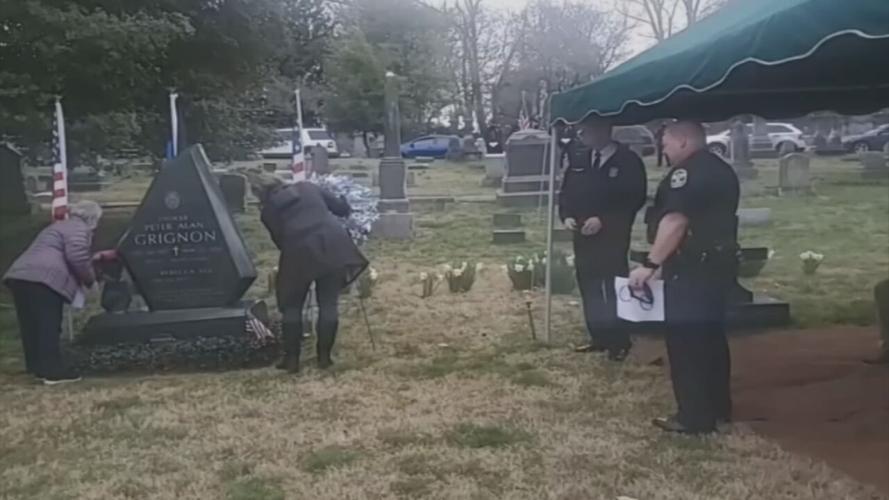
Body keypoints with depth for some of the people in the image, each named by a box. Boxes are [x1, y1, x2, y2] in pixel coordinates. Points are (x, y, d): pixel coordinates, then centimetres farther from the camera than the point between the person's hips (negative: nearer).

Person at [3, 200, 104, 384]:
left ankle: (39, 367, 18)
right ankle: (53, 370, -8)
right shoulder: (78, 229, 1)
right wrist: (90, 279, 1)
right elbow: (76, 256, -14)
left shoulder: (60, 226, 32)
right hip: (42, 279, -10)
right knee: (47, 327, -8)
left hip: (20, 276, 10)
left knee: (33, 327, 12)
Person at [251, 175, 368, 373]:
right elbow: (341, 207, 18)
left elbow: (280, 241, 14)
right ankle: (324, 356, 14)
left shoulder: (268, 210, 13)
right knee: (328, 303, 12)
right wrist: (347, 207, 39)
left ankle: (292, 359, 13)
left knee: (292, 305, 13)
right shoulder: (307, 187, 19)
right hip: (333, 245, 3)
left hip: (300, 251, -2)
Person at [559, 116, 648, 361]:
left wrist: (603, 220, -20)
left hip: (613, 236, -5)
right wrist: (566, 215, -7)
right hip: (582, 234, 5)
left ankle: (620, 342, 11)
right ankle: (598, 337, 21)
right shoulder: (579, 158, 7)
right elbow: (566, 191, 13)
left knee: (614, 288, 0)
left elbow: (636, 199, -13)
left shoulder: (628, 161, -8)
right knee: (589, 287, 10)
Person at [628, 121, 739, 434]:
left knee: (686, 340, -4)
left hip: (692, 267, -10)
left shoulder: (687, 172, -16)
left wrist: (650, 264, -25)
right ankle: (719, 408, 25)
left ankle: (695, 417, 0)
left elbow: (675, 223, -26)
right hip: (718, 263, 10)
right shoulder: (720, 170, 16)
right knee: (710, 337, 17)